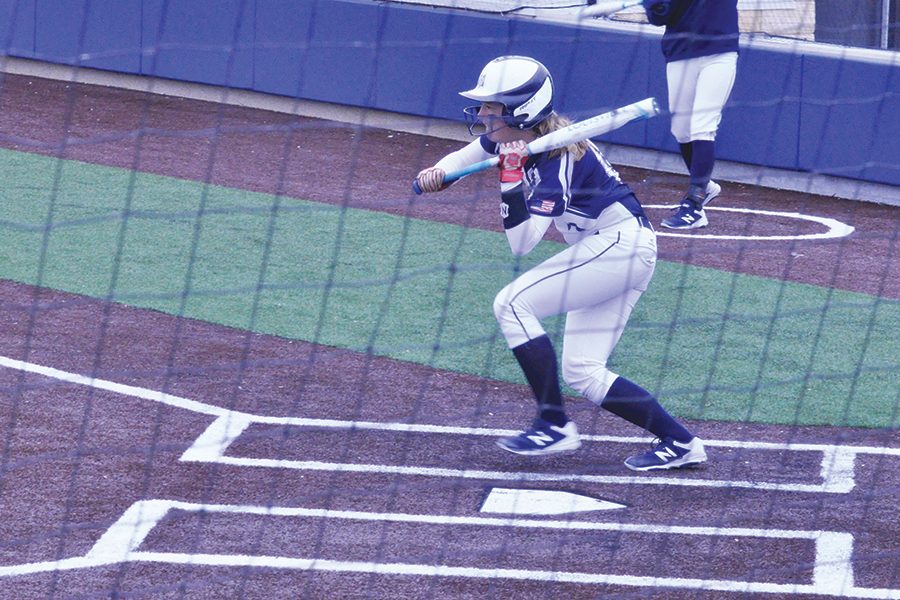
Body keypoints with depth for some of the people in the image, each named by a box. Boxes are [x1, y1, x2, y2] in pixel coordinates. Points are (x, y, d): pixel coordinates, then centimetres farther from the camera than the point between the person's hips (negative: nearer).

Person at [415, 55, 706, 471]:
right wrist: (437, 173, -7)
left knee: (513, 303, -16)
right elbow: (464, 157, 15)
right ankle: (679, 442, 7)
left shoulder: (560, 159, -23)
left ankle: (554, 425, -12)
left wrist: (511, 175, -31)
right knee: (581, 373, 6)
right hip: (625, 250, 10)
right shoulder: (514, 137, 1)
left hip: (620, 242, -10)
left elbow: (521, 243, -26)